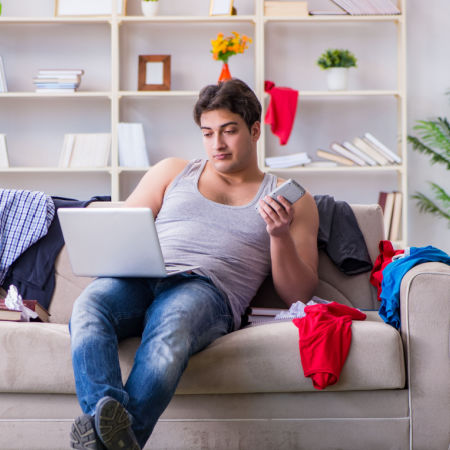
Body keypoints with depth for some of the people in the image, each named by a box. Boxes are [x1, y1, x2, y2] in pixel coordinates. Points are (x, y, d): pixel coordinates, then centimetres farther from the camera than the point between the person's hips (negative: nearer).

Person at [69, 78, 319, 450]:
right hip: (137, 281, 3)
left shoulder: (291, 199, 21)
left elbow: (298, 296, 13)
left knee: (169, 331, -41)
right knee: (89, 307, -35)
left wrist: (280, 235, -5)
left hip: (207, 289, -2)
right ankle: (105, 414, -57)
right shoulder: (172, 172, 30)